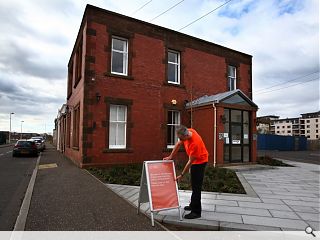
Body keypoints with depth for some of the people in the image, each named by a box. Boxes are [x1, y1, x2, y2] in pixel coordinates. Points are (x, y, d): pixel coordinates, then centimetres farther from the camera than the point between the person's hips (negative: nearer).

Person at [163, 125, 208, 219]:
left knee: (196, 186, -7)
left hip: (200, 161, -9)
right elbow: (178, 144, 2)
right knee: (194, 184, 18)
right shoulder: (187, 133, -13)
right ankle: (193, 205, 33)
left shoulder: (195, 143, -37)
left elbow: (190, 162, -28)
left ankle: (196, 212, 2)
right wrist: (170, 157, 1)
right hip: (194, 161, 9)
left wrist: (181, 175, -21)